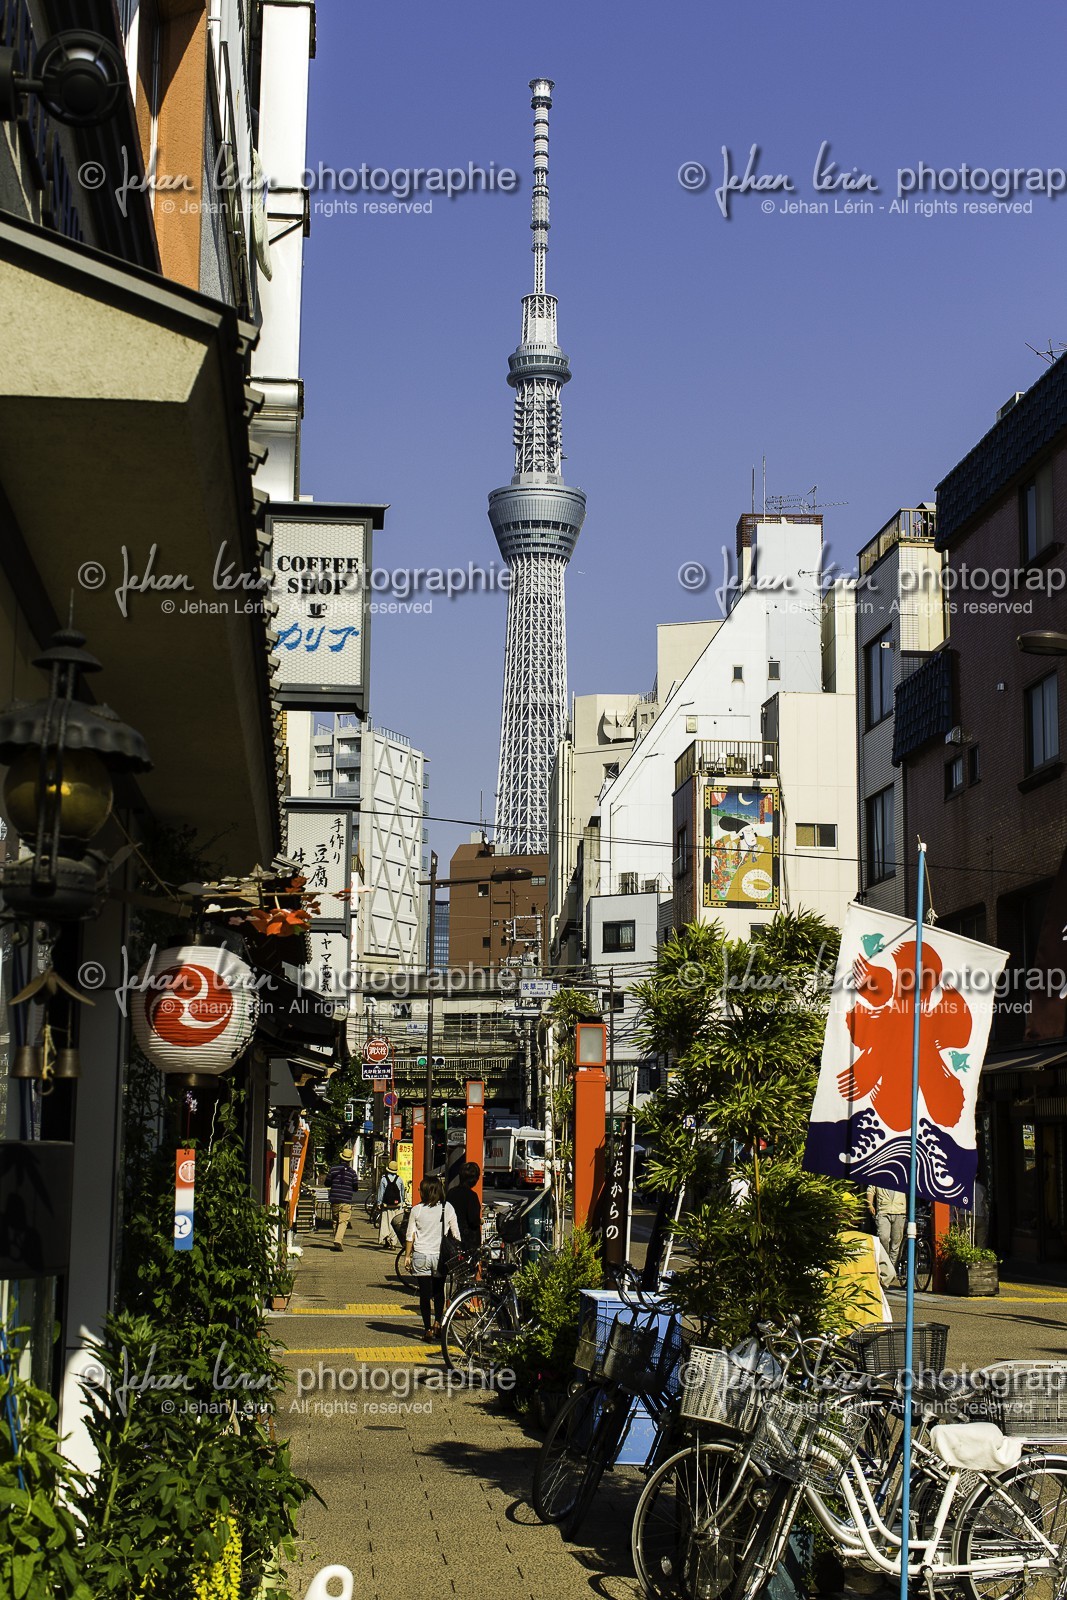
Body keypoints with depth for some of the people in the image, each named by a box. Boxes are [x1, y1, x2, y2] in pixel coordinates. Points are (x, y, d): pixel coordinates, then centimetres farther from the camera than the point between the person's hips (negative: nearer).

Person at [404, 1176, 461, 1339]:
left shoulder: (417, 1210, -7)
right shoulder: (448, 1208, -3)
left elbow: (410, 1236, -3)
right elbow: (456, 1234, 1)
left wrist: (407, 1256, 7)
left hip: (421, 1256, -2)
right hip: (440, 1256, 2)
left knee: (425, 1293, 5)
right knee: (439, 1291, 21)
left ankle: (428, 1329, 4)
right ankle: (438, 1323, 11)